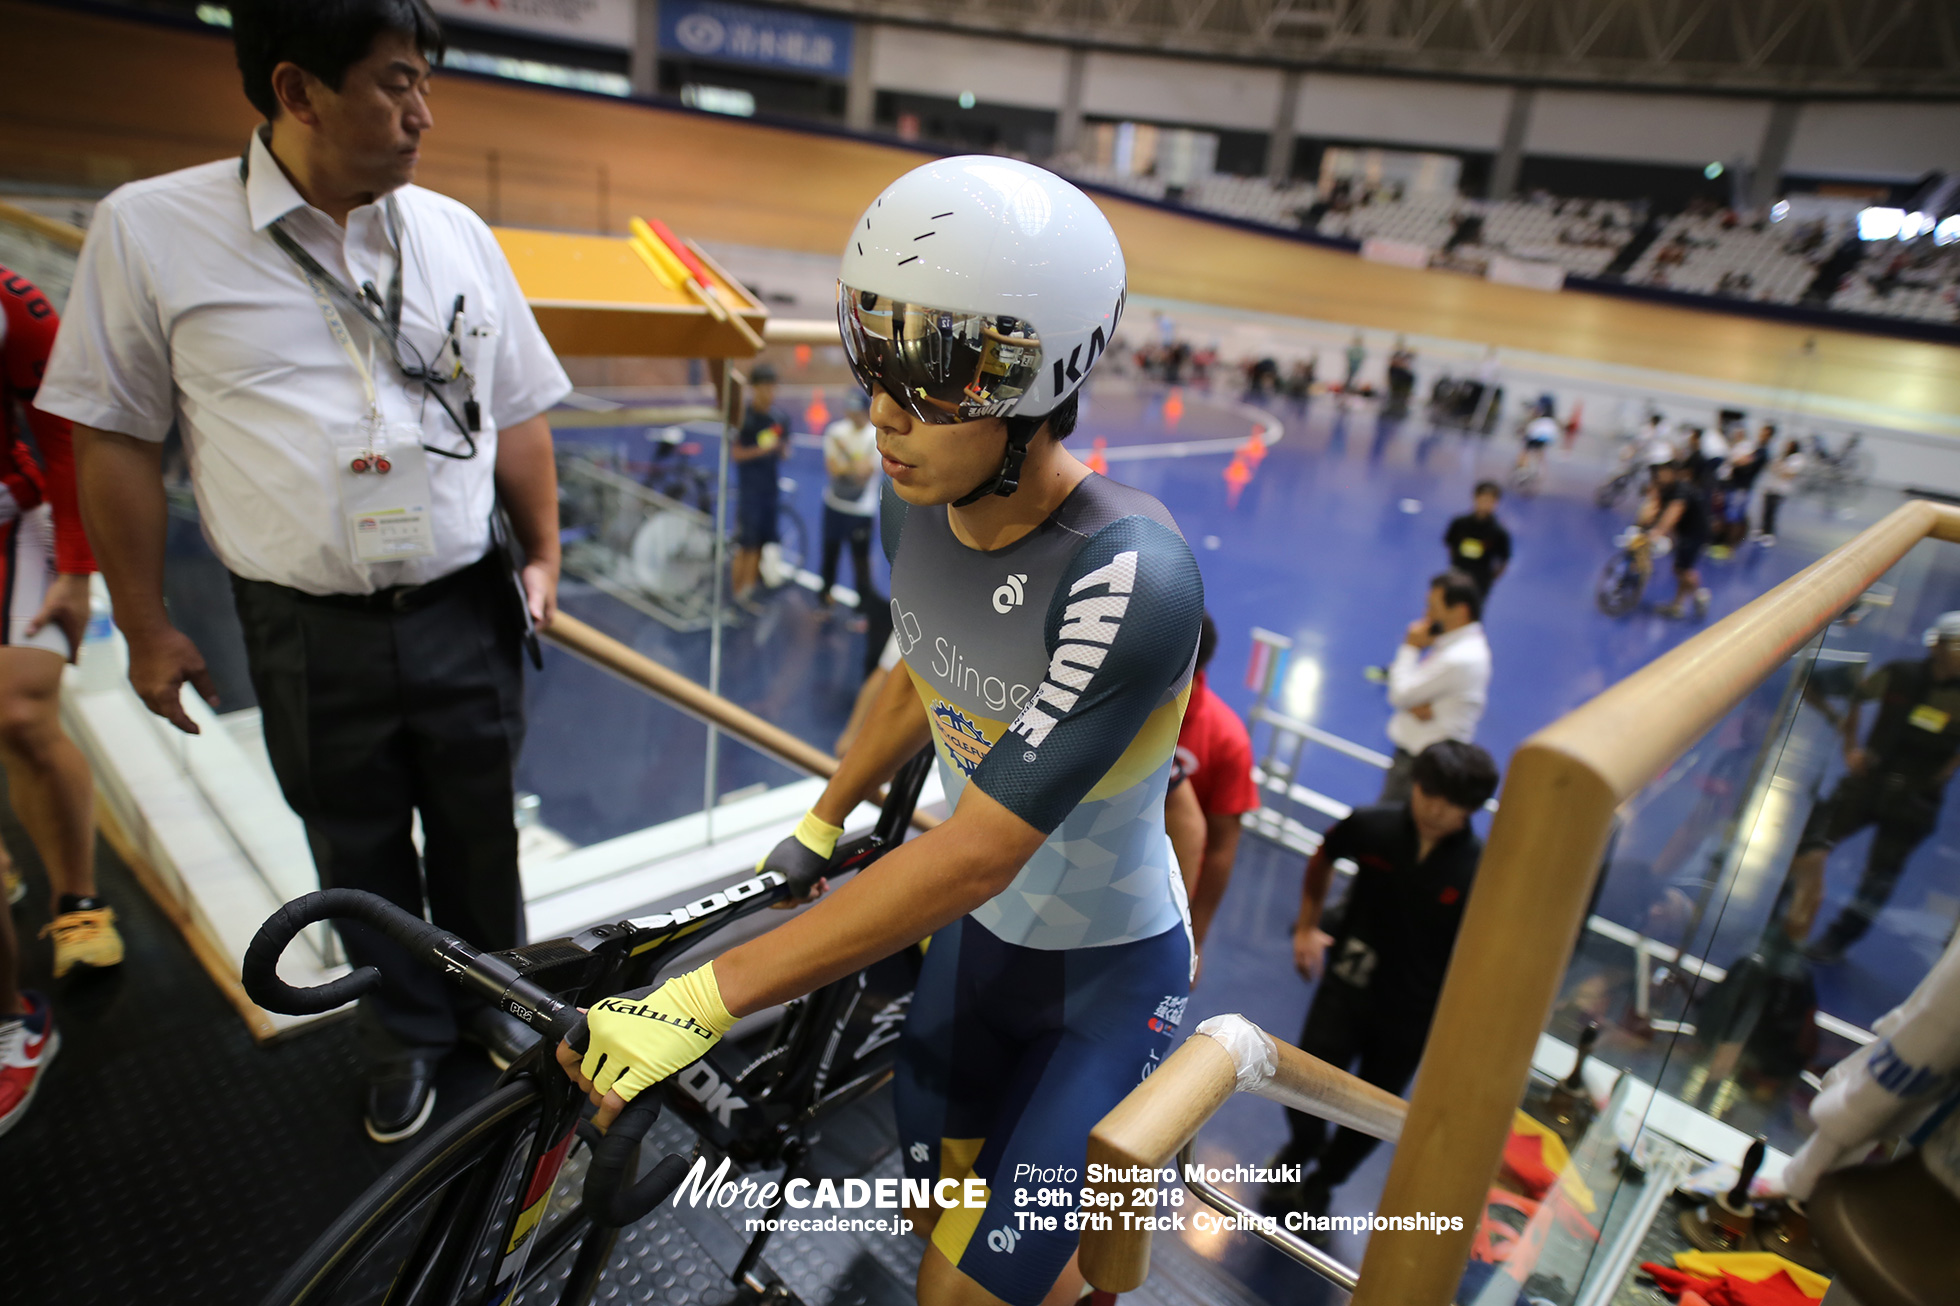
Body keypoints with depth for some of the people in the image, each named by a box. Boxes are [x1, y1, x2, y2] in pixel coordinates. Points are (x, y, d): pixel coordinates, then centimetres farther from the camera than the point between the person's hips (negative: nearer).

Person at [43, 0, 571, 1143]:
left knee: (480, 831, 16)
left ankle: (490, 995, 41)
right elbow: (116, 439, 0)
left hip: (466, 611, 2)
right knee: (360, 855, 15)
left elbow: (516, 413, 9)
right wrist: (146, 625, 0)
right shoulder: (152, 230, -5)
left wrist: (543, 554, 7)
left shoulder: (455, 232, 2)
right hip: (312, 635, -1)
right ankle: (406, 1034, 38)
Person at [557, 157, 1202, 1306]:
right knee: (941, 1212, 20)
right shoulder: (916, 502, -13)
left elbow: (975, 856, -35)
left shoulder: (1131, 578, -34)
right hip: (982, 927, 6)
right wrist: (822, 824, 15)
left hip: (1106, 963, -5)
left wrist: (703, 1000, -34)